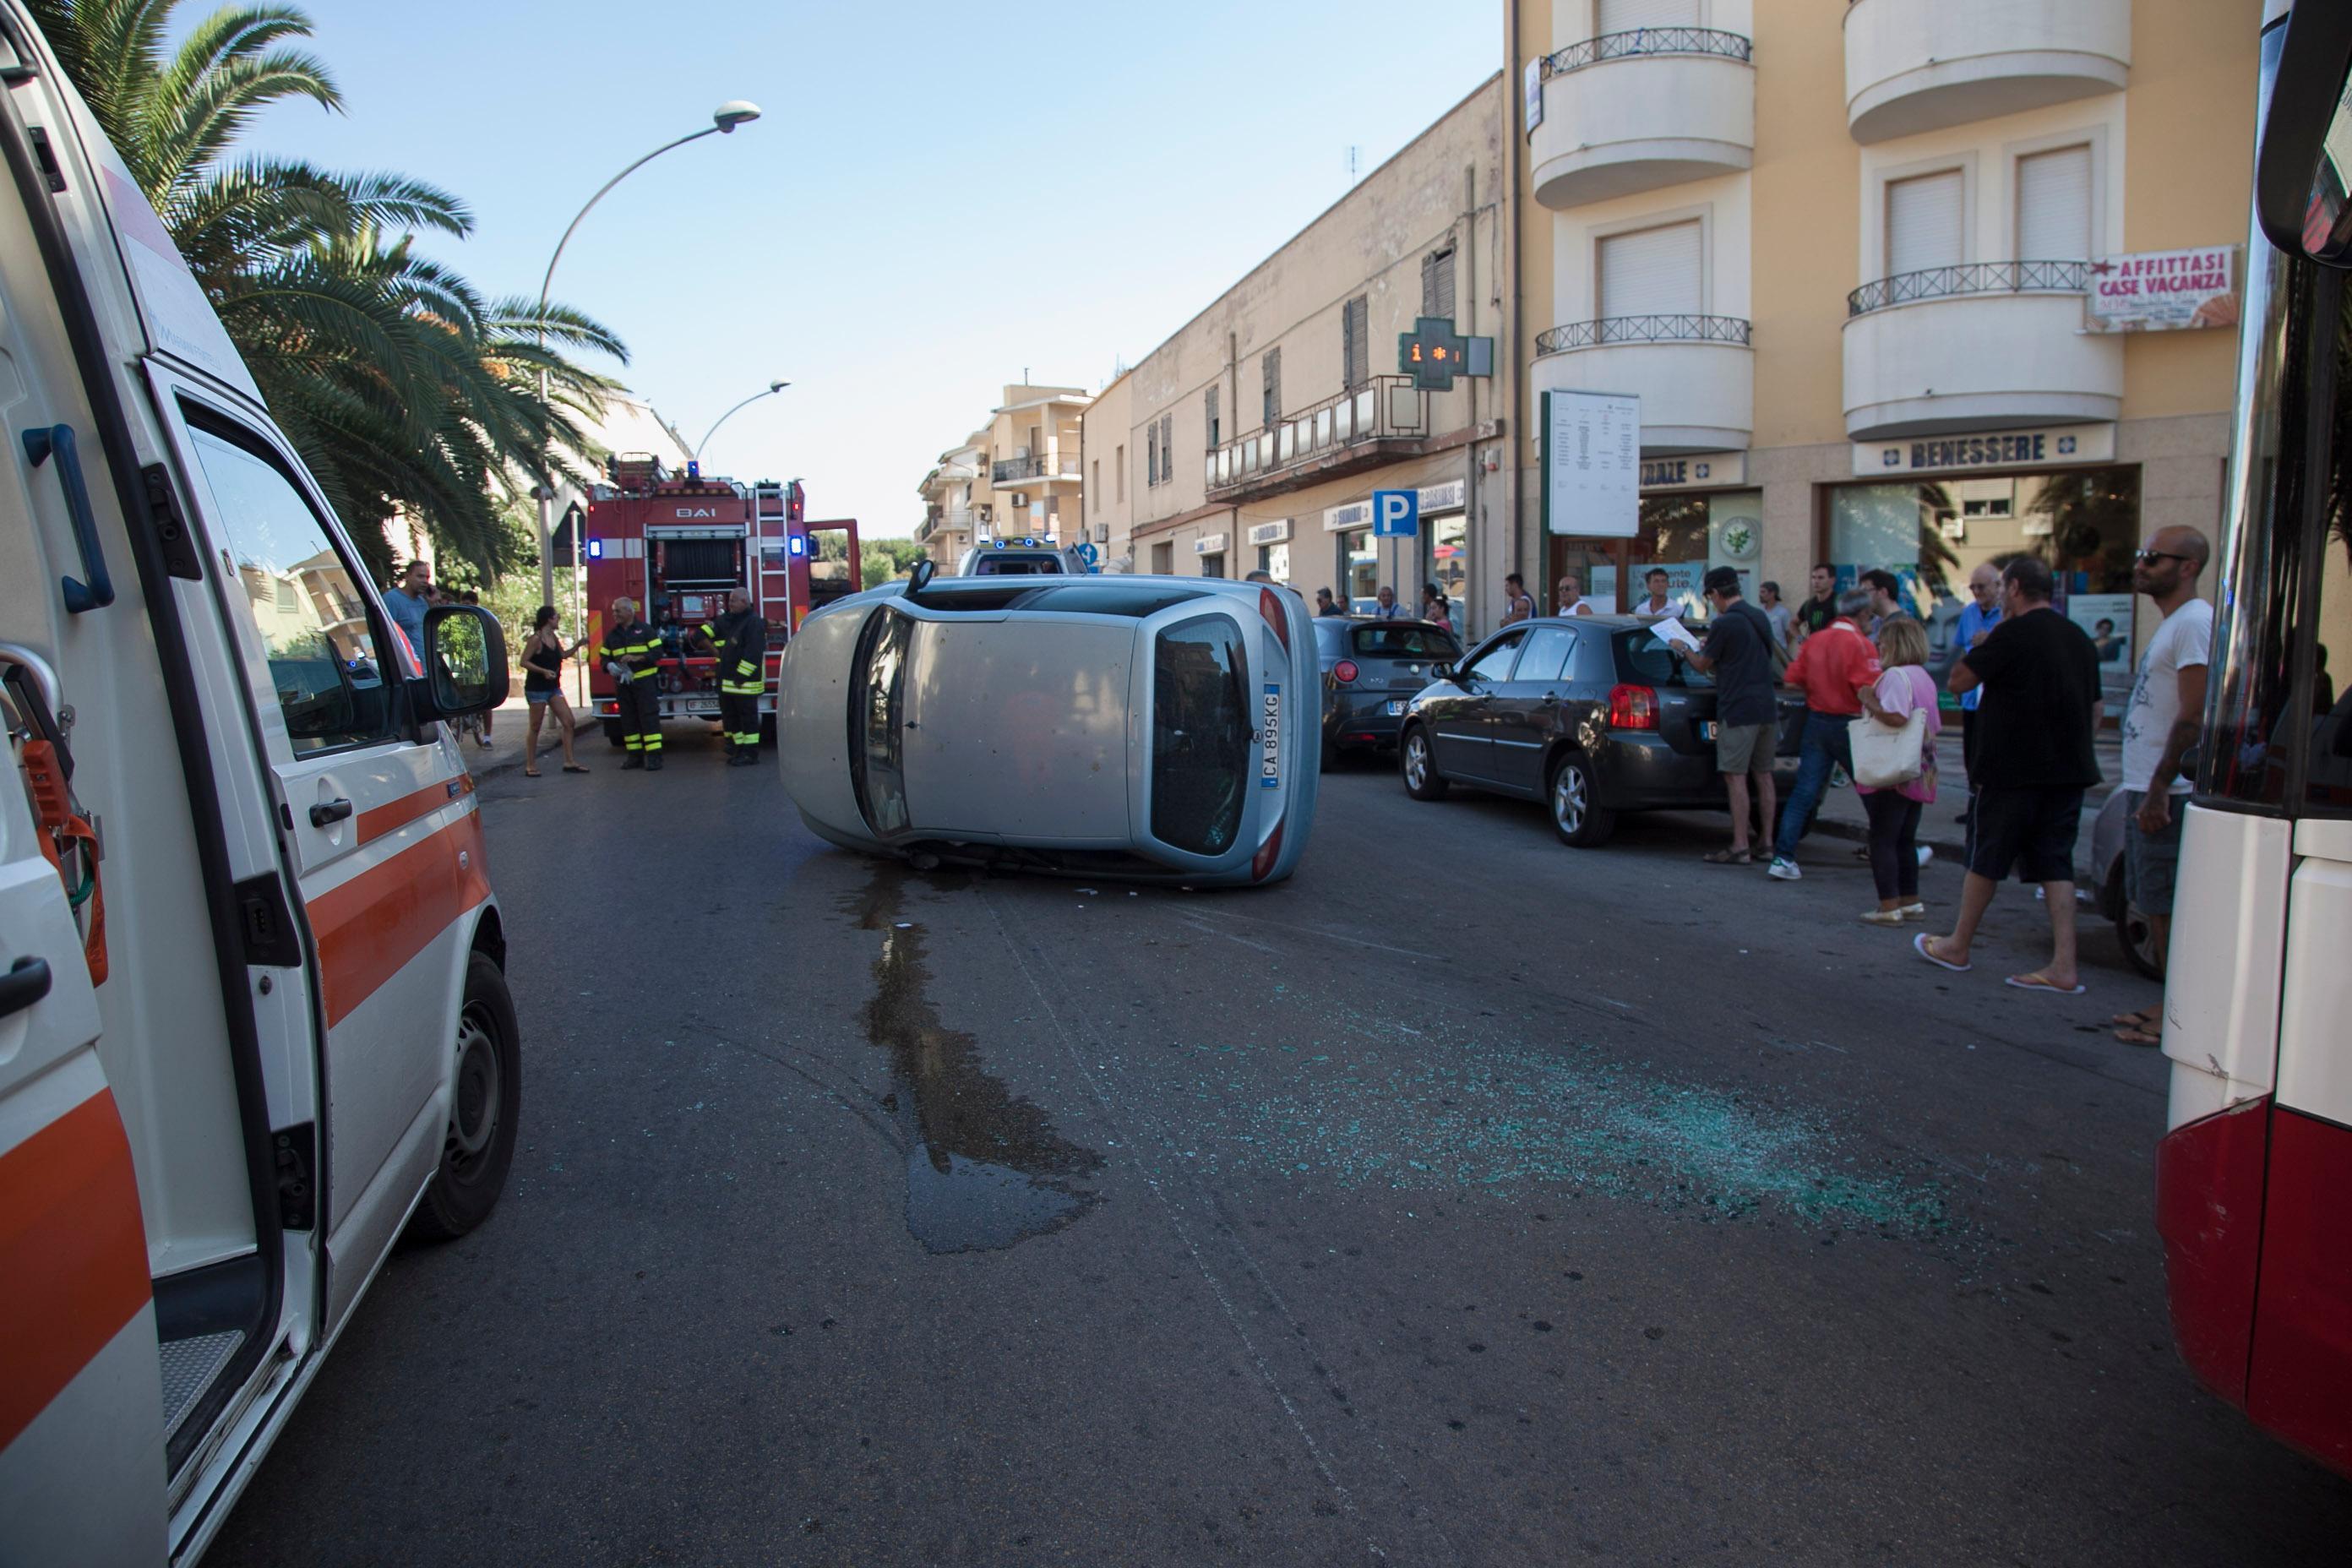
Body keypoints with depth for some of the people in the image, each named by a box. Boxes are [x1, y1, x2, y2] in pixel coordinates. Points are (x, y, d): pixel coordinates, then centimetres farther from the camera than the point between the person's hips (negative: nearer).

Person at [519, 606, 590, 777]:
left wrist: (578, 644, 14)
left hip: (553, 687, 8)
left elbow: (564, 655, 25)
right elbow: (524, 662, -17)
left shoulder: (554, 637, 9)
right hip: (537, 688, -8)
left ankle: (569, 762, 7)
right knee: (535, 728, -1)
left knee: (569, 722, 2)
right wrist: (544, 671, -27)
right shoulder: (535, 639, -15)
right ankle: (530, 766, 8)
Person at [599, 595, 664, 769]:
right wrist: (609, 666, -9)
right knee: (628, 720, 7)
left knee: (649, 717, -8)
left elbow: (657, 652, -7)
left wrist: (637, 658, -19)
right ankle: (635, 755, 14)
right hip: (623, 683, 5)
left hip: (645, 681, -5)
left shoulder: (645, 630, -1)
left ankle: (654, 756, -9)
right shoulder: (612, 635, 13)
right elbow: (604, 657, 14)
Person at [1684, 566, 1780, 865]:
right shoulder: (1760, 618, 12)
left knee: (1735, 778, -5)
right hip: (1767, 707, 8)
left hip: (1738, 711, -8)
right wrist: (1713, 652, 28)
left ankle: (1740, 848, -6)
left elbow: (1702, 666, -4)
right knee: (1763, 776, 12)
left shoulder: (1724, 624, -13)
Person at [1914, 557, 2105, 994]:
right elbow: (2095, 712, 17)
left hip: (2014, 771, -7)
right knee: (2056, 866, 7)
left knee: (1986, 859, 6)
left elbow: (1959, 680, -8)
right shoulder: (2080, 638, 12)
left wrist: (1994, 633, 0)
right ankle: (2064, 966, 2)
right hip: (2069, 771, 7)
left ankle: (1958, 947, 19)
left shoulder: (2013, 633, -13)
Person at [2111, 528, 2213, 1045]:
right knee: (2153, 905, 15)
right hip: (2148, 788, 10)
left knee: (2168, 907, -4)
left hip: (2168, 794, -10)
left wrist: (2159, 787, -22)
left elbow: (2193, 718, -21)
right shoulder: (2172, 624, 17)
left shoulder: (2195, 623, -14)